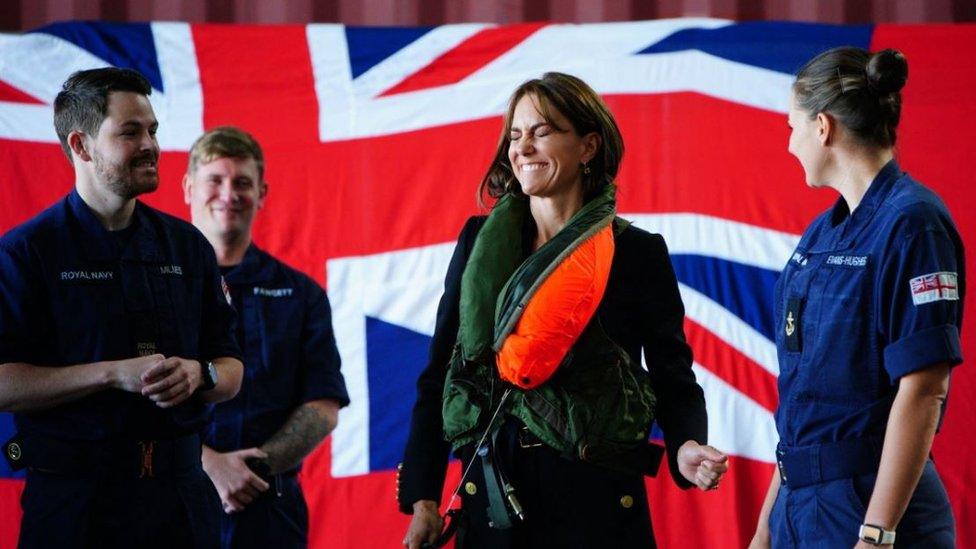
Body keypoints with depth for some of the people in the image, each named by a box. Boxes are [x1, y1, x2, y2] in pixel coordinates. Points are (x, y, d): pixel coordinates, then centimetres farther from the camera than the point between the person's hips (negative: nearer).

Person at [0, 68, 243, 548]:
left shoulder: (187, 245, 12)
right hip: (73, 498, -4)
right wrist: (114, 373, -18)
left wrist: (199, 374, -8)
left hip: (179, 489, 4)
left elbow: (230, 371, 15)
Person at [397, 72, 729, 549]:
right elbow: (439, 374, 8)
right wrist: (422, 498, 2)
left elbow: (673, 378, 3)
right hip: (491, 496, 2)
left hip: (597, 497, -2)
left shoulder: (638, 254, 1)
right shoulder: (479, 242, 7)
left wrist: (685, 448, -19)